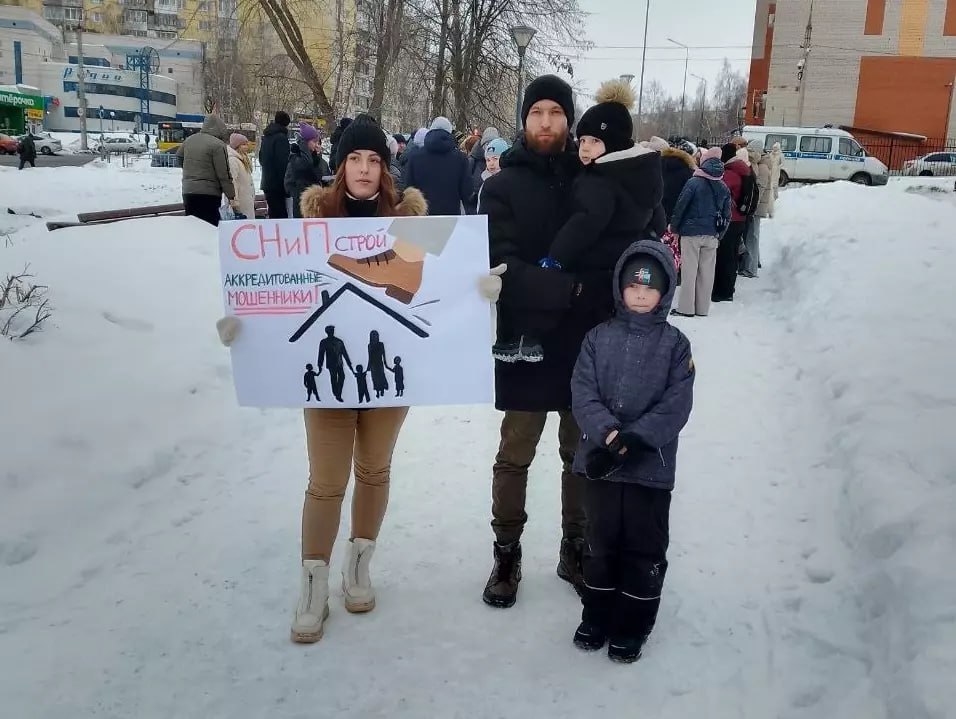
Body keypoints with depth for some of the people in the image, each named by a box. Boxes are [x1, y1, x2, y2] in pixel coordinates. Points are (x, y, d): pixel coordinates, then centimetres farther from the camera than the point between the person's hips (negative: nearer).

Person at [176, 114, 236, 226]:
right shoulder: (218, 145, -11)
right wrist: (231, 197, -6)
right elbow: (224, 175, -11)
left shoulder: (189, 140, 10)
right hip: (209, 193, -7)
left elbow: (179, 156, 27)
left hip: (187, 192, 7)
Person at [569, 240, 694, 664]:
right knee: (601, 541, 15)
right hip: (601, 463, 2)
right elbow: (582, 394, -6)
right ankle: (597, 617, 33)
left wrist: (634, 440, -21)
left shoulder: (674, 344, -3)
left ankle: (633, 626, 26)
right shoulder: (599, 338, 0)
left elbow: (676, 405, -10)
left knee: (644, 548, 9)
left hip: (652, 466, -1)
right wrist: (609, 435, -21)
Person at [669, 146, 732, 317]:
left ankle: (686, 308, 1)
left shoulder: (694, 182, -9)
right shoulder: (724, 188, 8)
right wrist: (719, 235, 18)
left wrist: (674, 227, 1)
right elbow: (727, 215, 11)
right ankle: (703, 308, 15)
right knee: (707, 271, 9)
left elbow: (681, 206, -9)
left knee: (689, 271, 0)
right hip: (712, 235, 5)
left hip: (691, 233, -5)